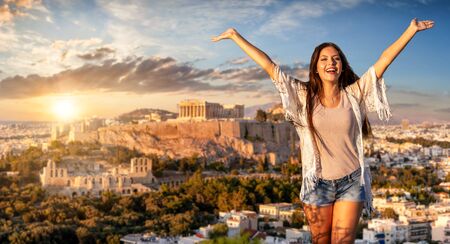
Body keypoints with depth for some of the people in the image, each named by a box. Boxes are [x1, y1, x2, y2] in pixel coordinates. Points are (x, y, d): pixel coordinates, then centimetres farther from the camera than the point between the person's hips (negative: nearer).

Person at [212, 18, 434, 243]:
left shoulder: (354, 94, 0)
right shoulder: (304, 96, -2)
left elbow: (385, 59, -2)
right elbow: (269, 66, -4)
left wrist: (412, 29, -3)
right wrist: (235, 36, -4)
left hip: (352, 182, 0)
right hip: (317, 184, 0)